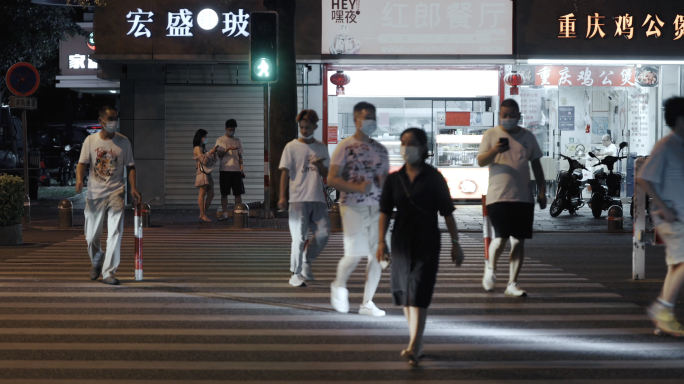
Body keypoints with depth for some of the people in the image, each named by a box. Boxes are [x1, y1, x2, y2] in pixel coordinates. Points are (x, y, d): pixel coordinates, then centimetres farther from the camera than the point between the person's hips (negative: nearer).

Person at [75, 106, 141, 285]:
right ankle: (97, 262, 37)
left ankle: (108, 272, -7)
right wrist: (79, 179, -21)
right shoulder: (90, 140, 2)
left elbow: (130, 166, 7)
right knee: (92, 235, 8)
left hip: (116, 192, -1)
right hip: (95, 193, 1)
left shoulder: (123, 141, 3)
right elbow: (82, 163, -1)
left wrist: (133, 187, -6)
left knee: (115, 233, -12)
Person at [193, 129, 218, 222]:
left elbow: (212, 161, 20)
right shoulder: (197, 148, -6)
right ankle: (203, 215, -6)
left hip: (207, 172, 9)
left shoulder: (203, 148, 20)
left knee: (211, 194, 6)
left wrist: (214, 153, 5)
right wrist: (210, 152, -14)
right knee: (202, 194, -8)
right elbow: (203, 160, -16)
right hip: (202, 172, -9)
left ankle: (202, 214, 9)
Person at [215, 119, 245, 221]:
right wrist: (228, 149, -19)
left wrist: (241, 167, 2)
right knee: (224, 193, 0)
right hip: (224, 170, -2)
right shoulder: (220, 140, 5)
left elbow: (240, 155, 14)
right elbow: (219, 155, -4)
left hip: (236, 170, 2)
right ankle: (225, 214, 4)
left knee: (238, 193, -2)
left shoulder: (238, 141, 13)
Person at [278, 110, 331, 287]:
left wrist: (319, 165, -11)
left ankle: (306, 262, 19)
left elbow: (326, 174, 12)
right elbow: (285, 172, -1)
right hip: (298, 199, -3)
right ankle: (295, 274, 3)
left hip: (318, 199, 4)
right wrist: (282, 196, -10)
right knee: (299, 237, -5)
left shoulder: (321, 147, 13)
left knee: (323, 233, -3)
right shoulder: (292, 147, 3)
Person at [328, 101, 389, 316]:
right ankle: (339, 286, 23)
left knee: (377, 255, 1)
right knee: (354, 254, -8)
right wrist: (358, 187, -21)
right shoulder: (345, 147, -4)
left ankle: (367, 303, 12)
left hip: (377, 208, 5)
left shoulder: (380, 149, 13)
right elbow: (331, 179, -10)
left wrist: (385, 182, -1)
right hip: (353, 207, -5)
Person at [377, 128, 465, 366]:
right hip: (402, 241, 4)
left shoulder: (433, 178, -4)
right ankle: (417, 342, 26)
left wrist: (455, 243, -4)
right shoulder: (394, 179, 5)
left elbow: (447, 213, -2)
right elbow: (385, 212, 6)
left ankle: (413, 348, -19)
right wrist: (381, 242, -3)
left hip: (427, 242, -4)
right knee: (404, 293, 11)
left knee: (419, 294, -12)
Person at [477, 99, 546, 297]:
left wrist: (542, 191, 9)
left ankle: (512, 284, 10)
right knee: (501, 238, -12)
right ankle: (490, 267, 19)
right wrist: (495, 150, -26)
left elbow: (536, 165, 15)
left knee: (519, 241, 2)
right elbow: (481, 161, -6)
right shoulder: (491, 135, 3)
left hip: (524, 197, 4)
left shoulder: (528, 136, 12)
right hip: (498, 196, -3)